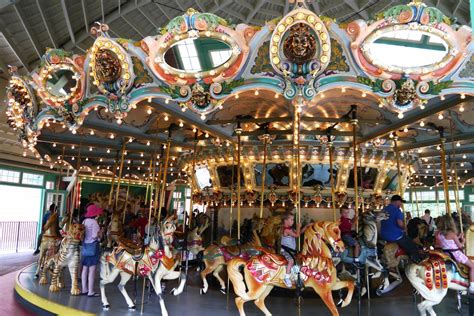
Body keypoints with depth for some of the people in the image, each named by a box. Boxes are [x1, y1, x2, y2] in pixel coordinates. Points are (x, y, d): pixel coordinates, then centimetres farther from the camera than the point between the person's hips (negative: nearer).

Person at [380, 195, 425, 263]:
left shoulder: (384, 210, 10)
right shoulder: (397, 210, -14)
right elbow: (400, 224, -27)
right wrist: (404, 228, -5)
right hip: (396, 237, -8)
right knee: (413, 248, 7)